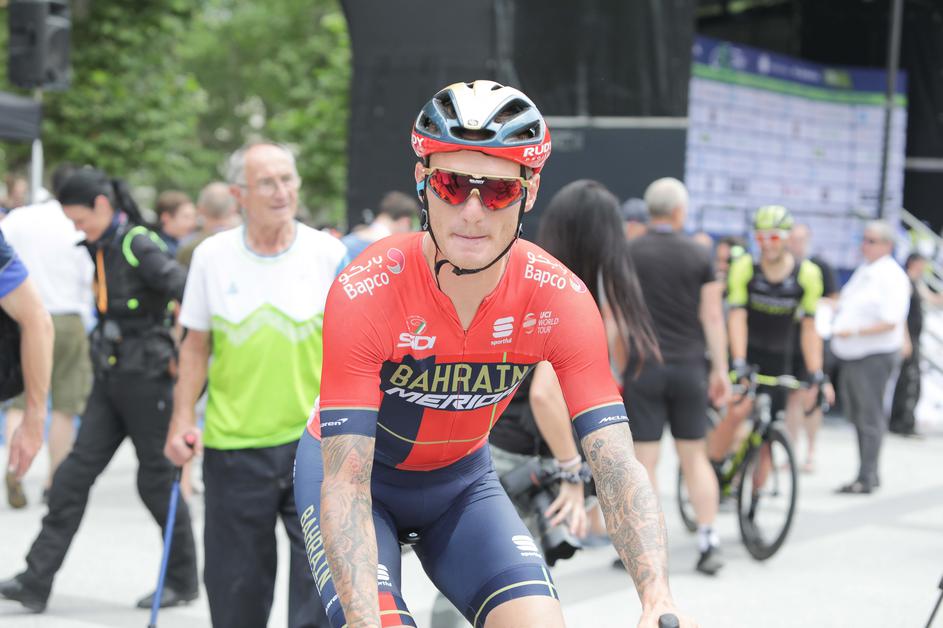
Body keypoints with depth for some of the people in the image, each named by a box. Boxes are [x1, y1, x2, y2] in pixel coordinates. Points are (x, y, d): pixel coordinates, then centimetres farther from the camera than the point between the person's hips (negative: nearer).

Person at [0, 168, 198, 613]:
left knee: (157, 479, 2)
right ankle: (36, 581, 0)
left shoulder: (139, 246, -14)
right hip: (110, 379, 8)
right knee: (75, 474, 1)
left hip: (146, 379, -8)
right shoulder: (100, 250, 10)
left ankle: (183, 579, 18)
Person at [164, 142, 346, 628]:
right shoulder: (212, 256, 2)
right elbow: (196, 346, 10)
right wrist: (182, 420, 2)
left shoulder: (328, 254, -2)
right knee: (236, 588, 9)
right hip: (234, 446, 1)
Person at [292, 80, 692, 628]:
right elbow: (345, 485, -34)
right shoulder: (366, 293, -32)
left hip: (460, 479, 3)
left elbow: (618, 467, -26)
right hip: (353, 466, -3)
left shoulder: (561, 299, -24)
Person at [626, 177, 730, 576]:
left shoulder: (629, 254, -3)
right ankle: (709, 543, 7)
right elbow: (713, 317, 1)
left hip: (644, 367, -2)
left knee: (644, 460, 0)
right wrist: (720, 370, 7)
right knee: (695, 456, 10)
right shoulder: (699, 256, 1)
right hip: (689, 367, 2)